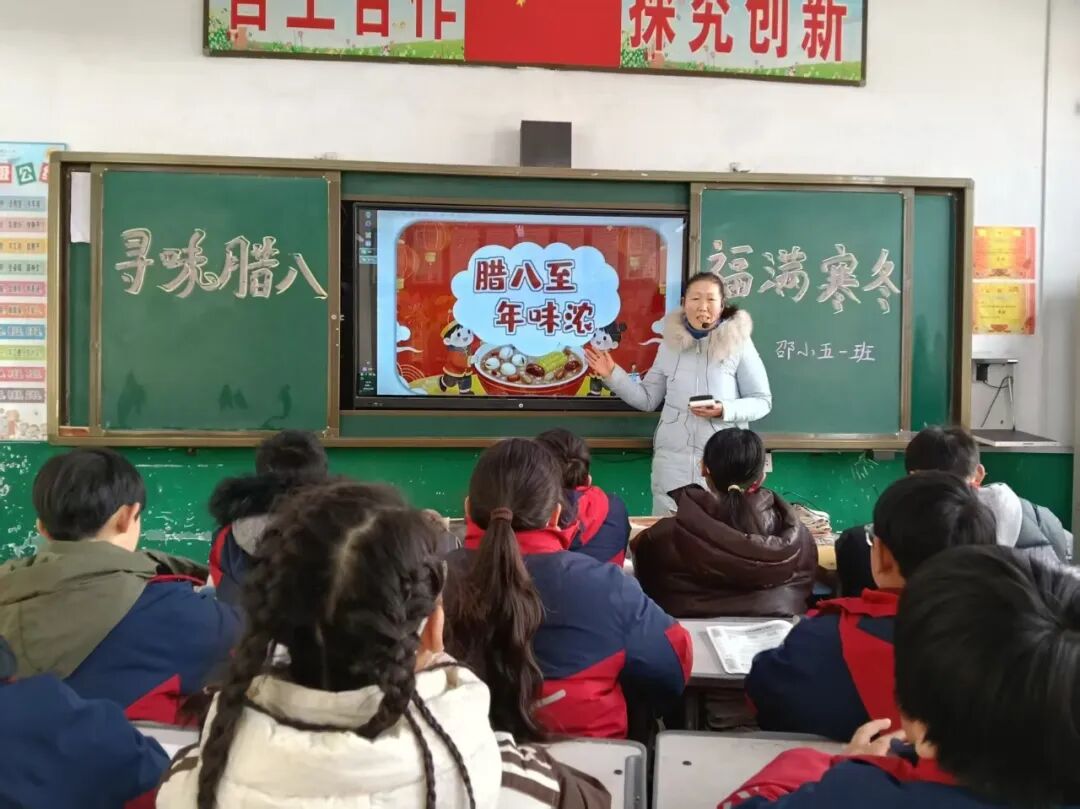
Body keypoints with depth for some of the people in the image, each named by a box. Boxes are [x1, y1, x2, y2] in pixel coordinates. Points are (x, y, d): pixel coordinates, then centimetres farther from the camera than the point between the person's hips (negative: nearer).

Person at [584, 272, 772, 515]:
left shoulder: (738, 342, -3)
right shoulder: (670, 344, 7)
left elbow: (762, 401, 0)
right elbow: (647, 399, 12)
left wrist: (725, 410, -17)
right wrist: (613, 374, 2)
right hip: (672, 459, 3)